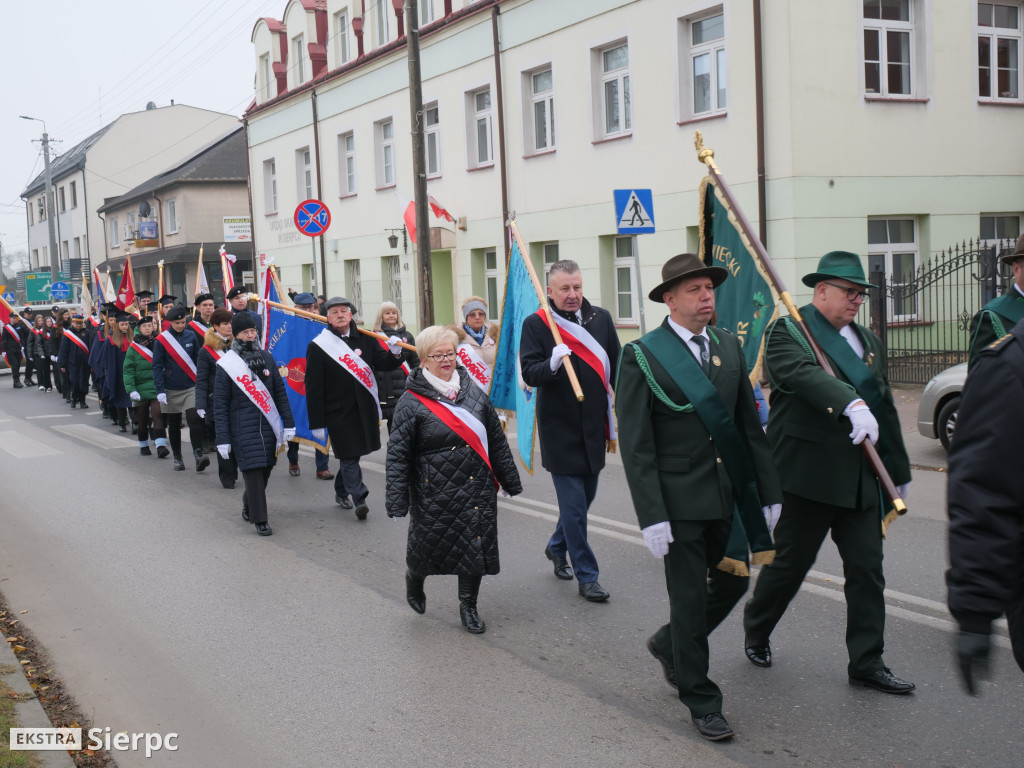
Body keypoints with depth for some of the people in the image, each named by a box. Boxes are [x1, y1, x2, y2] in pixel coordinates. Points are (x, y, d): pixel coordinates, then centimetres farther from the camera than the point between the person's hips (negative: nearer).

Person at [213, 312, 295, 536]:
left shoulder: (267, 358, 9)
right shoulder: (226, 364, -4)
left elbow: (280, 393, 12)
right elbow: (220, 405, -3)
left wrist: (288, 424, 6)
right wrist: (222, 439, -7)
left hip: (269, 425, 4)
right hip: (242, 429, -4)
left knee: (265, 470, 9)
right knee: (253, 471, -8)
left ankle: (249, 506, 33)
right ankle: (260, 520, 1)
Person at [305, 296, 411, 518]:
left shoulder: (365, 339, 7)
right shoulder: (318, 346, -5)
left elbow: (383, 364, 14)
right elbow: (313, 388, -6)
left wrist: (394, 353, -9)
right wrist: (317, 423, -9)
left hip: (365, 408, 4)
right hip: (338, 412, -4)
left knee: (352, 454, 14)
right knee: (349, 456, -7)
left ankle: (341, 491, 32)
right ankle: (359, 499, -6)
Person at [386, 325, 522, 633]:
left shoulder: (474, 393, 6)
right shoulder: (411, 402, -8)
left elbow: (497, 441, 13)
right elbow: (398, 455, -8)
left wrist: (510, 480, 16)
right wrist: (397, 502, -12)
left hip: (477, 490, 4)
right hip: (434, 493, -4)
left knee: (476, 548, 7)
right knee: (428, 547, 8)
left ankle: (469, 607, 27)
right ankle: (414, 580, 43)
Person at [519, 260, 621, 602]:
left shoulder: (601, 318, 5)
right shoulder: (536, 324, -7)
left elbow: (616, 368, 10)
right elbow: (529, 374, -12)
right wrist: (551, 364, -32)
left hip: (594, 425, 5)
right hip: (560, 429, -5)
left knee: (585, 496, 17)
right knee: (574, 505, -2)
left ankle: (556, 547, 42)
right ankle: (587, 576, 9)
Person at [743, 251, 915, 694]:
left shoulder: (867, 340, 17)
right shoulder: (787, 332, -7)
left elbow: (884, 406, 21)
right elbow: (806, 375, -28)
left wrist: (899, 470, 21)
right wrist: (852, 404, -44)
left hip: (861, 476, 7)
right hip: (809, 472, -6)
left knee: (867, 569, 5)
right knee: (790, 562, 6)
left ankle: (867, 664, 14)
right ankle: (756, 632, 30)